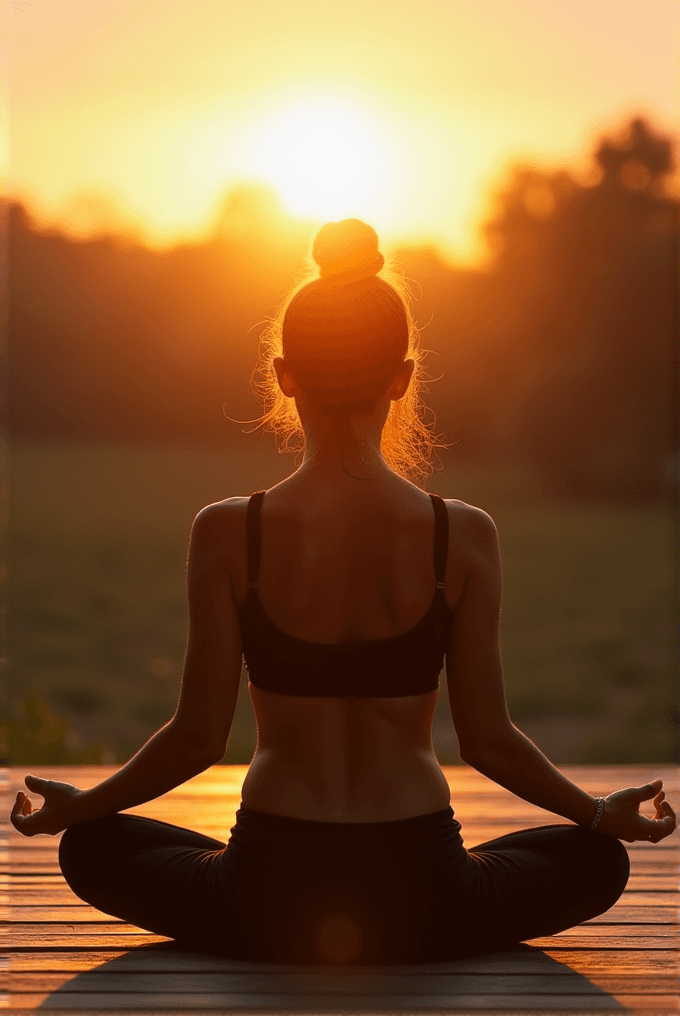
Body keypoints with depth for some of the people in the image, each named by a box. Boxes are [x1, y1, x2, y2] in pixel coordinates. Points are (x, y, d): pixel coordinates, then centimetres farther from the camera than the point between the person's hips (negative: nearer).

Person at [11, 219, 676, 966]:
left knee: (92, 847, 28)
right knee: (596, 860, 28)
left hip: (266, 907, 0)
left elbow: (198, 736, -5)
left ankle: (279, 938, 10)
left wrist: (79, 805, 14)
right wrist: (605, 813, 16)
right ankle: (404, 941, 10)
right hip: (419, 906, 0)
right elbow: (487, 740, -2)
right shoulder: (464, 536, -8)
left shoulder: (227, 534, -9)